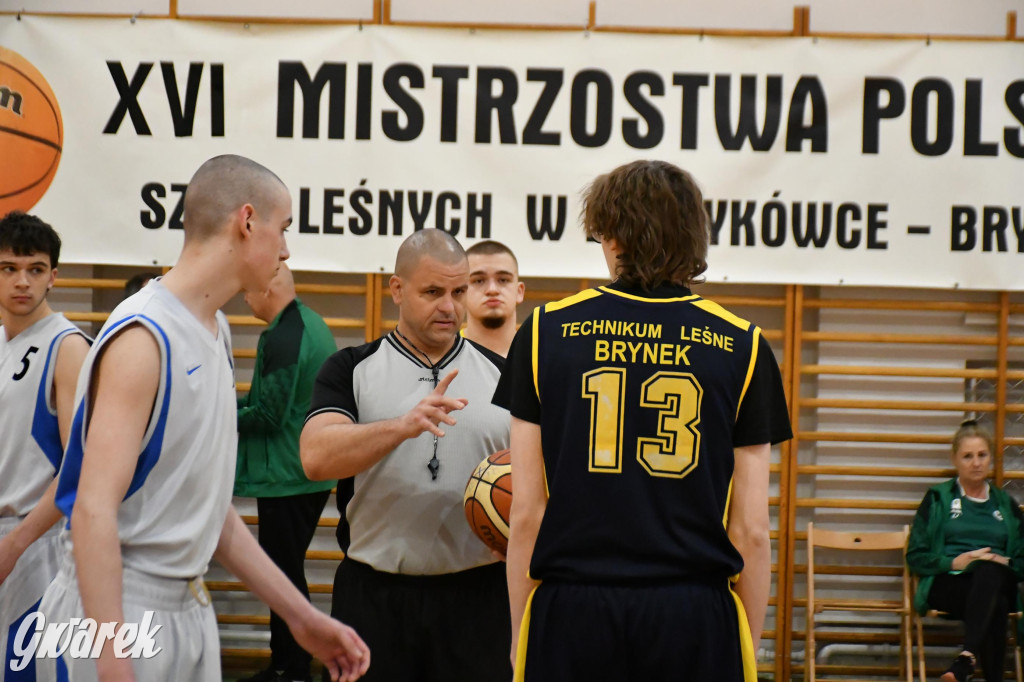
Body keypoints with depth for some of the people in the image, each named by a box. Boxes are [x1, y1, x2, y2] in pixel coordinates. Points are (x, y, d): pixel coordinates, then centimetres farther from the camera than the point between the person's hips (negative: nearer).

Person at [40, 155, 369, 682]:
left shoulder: (216, 330, 12)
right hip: (122, 611, -9)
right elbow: (94, 509, -23)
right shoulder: (143, 337, -16)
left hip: (191, 609, 9)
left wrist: (302, 617, 16)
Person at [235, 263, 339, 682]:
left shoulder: (282, 338, -20)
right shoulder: (314, 326, 11)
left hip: (286, 478, -10)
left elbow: (268, 415, -22)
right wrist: (235, 402, 14)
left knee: (285, 573, -3)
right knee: (287, 570, 17)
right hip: (313, 472, 10)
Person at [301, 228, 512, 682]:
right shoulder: (351, 370, 3)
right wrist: (404, 426, -28)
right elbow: (316, 458, -14)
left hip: (477, 594, 1)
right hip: (374, 593, -1)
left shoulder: (502, 374, 9)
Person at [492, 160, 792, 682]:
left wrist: (519, 639, 10)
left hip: (571, 616, 0)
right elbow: (751, 528, 1)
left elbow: (526, 513, 3)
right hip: (695, 618, 0)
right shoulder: (742, 346, 4)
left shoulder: (545, 332, 4)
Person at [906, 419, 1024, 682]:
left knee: (990, 570, -41)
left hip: (998, 584, 2)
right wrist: (954, 562, -8)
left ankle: (966, 659, -59)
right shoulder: (938, 498, 17)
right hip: (947, 584, -2)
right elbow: (915, 556, 10)